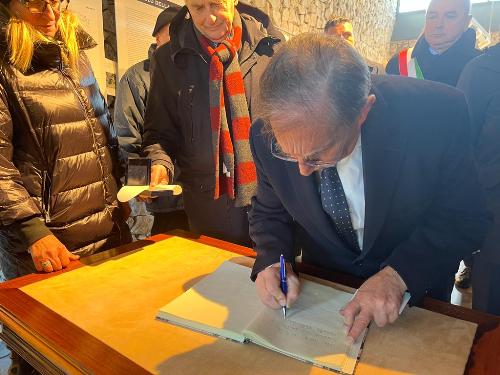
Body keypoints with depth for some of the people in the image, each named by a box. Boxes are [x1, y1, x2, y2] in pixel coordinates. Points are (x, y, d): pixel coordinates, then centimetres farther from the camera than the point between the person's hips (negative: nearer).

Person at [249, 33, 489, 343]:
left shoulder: (439, 114, -32)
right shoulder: (268, 135, -24)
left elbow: (465, 217, -19)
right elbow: (269, 212, -7)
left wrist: (397, 275, -32)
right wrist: (273, 260, -26)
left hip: (417, 290, 0)